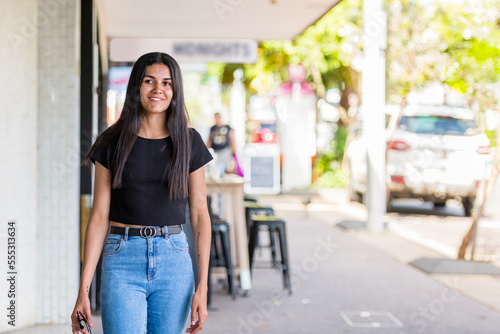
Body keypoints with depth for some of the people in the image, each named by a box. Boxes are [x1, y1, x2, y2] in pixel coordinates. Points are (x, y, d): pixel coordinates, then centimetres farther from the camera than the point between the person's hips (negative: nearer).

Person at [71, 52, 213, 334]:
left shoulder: (189, 142, 5)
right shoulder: (113, 143, 2)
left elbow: (200, 214, 4)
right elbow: (99, 216, 1)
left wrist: (202, 287, -2)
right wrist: (84, 289, -5)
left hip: (174, 260, 2)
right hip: (122, 261, -1)